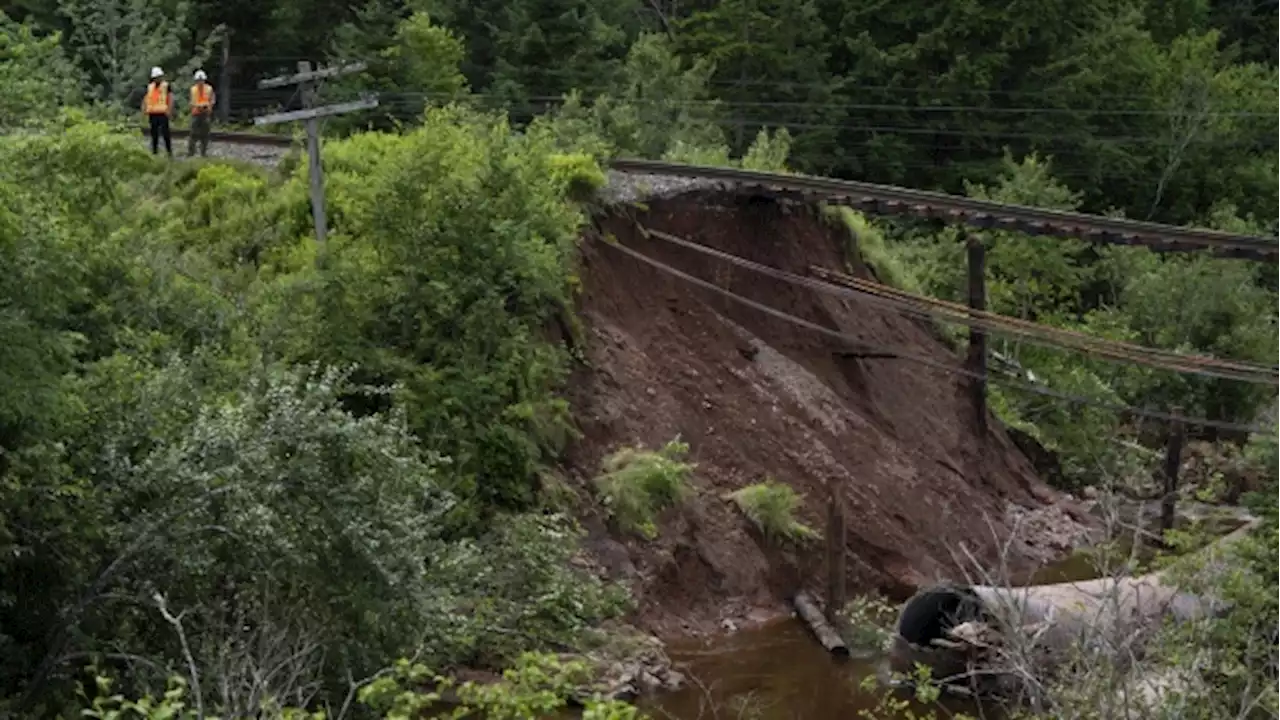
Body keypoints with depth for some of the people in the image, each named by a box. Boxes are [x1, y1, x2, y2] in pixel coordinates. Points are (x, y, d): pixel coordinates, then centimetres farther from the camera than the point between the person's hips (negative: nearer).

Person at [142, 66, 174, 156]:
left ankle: (169, 151, -2)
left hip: (162, 113, -6)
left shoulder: (166, 86, -1)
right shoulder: (150, 87, 14)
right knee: (154, 133, 10)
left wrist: (169, 110, -17)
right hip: (152, 113, 6)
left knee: (165, 132, -7)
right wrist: (145, 109, 7)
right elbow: (145, 98, 20)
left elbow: (171, 98, -8)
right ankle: (155, 151, 17)